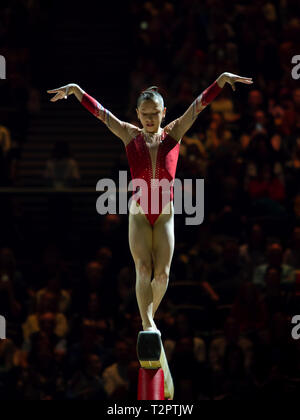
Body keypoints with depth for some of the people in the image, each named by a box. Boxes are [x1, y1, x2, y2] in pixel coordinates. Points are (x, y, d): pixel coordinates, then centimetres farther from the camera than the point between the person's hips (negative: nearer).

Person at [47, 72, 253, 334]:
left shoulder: (174, 133, 4)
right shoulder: (130, 135, 4)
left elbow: (201, 103, -1)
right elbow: (98, 111, 1)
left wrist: (223, 79, -7)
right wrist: (75, 90, -6)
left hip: (165, 213, 1)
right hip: (139, 212, -1)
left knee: (162, 274, 1)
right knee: (143, 270, -12)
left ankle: (149, 318, 21)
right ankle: (147, 324, -16)